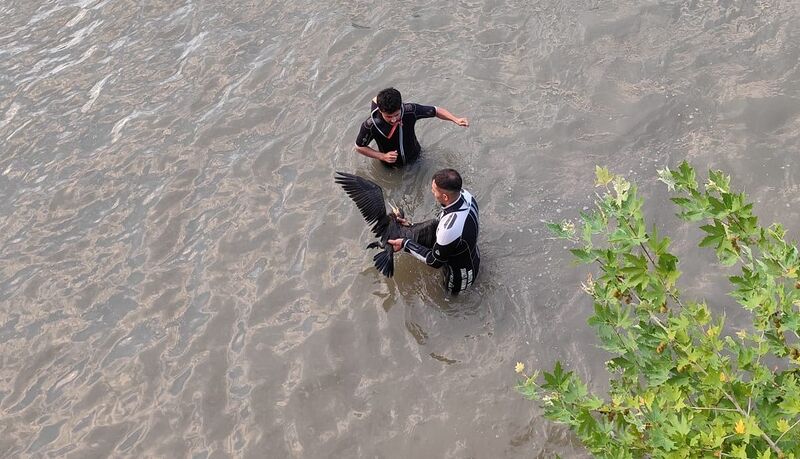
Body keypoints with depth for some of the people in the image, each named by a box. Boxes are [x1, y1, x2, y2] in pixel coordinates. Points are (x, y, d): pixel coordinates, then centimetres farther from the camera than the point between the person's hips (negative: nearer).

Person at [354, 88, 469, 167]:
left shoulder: (410, 110, -32)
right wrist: (383, 156, -28)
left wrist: (456, 119, -27)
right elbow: (359, 147, -19)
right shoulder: (370, 125, -36)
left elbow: (435, 111, -16)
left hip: (414, 158, 2)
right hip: (391, 166, -2)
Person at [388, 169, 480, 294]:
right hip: (474, 257, 7)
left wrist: (405, 244, -17)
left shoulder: (449, 230, -45)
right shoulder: (465, 195, -22)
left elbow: (435, 262, -25)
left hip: (460, 279, -7)